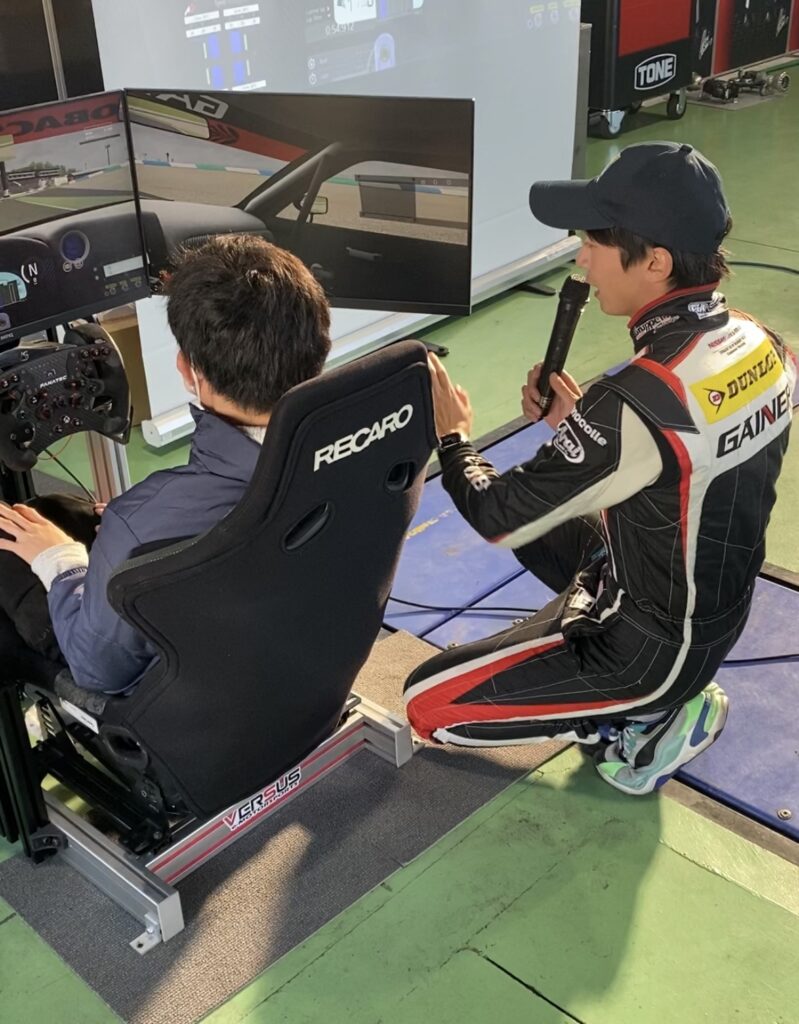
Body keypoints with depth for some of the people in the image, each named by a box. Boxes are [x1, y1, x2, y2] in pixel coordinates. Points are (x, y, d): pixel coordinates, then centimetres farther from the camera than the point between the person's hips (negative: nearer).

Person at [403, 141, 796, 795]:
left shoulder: (637, 404, -33)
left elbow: (501, 518, -21)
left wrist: (452, 435, -3)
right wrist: (580, 424, -2)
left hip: (654, 647, -8)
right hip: (720, 611, 8)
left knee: (428, 704, 0)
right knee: (544, 521, 26)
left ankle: (644, 719, 3)